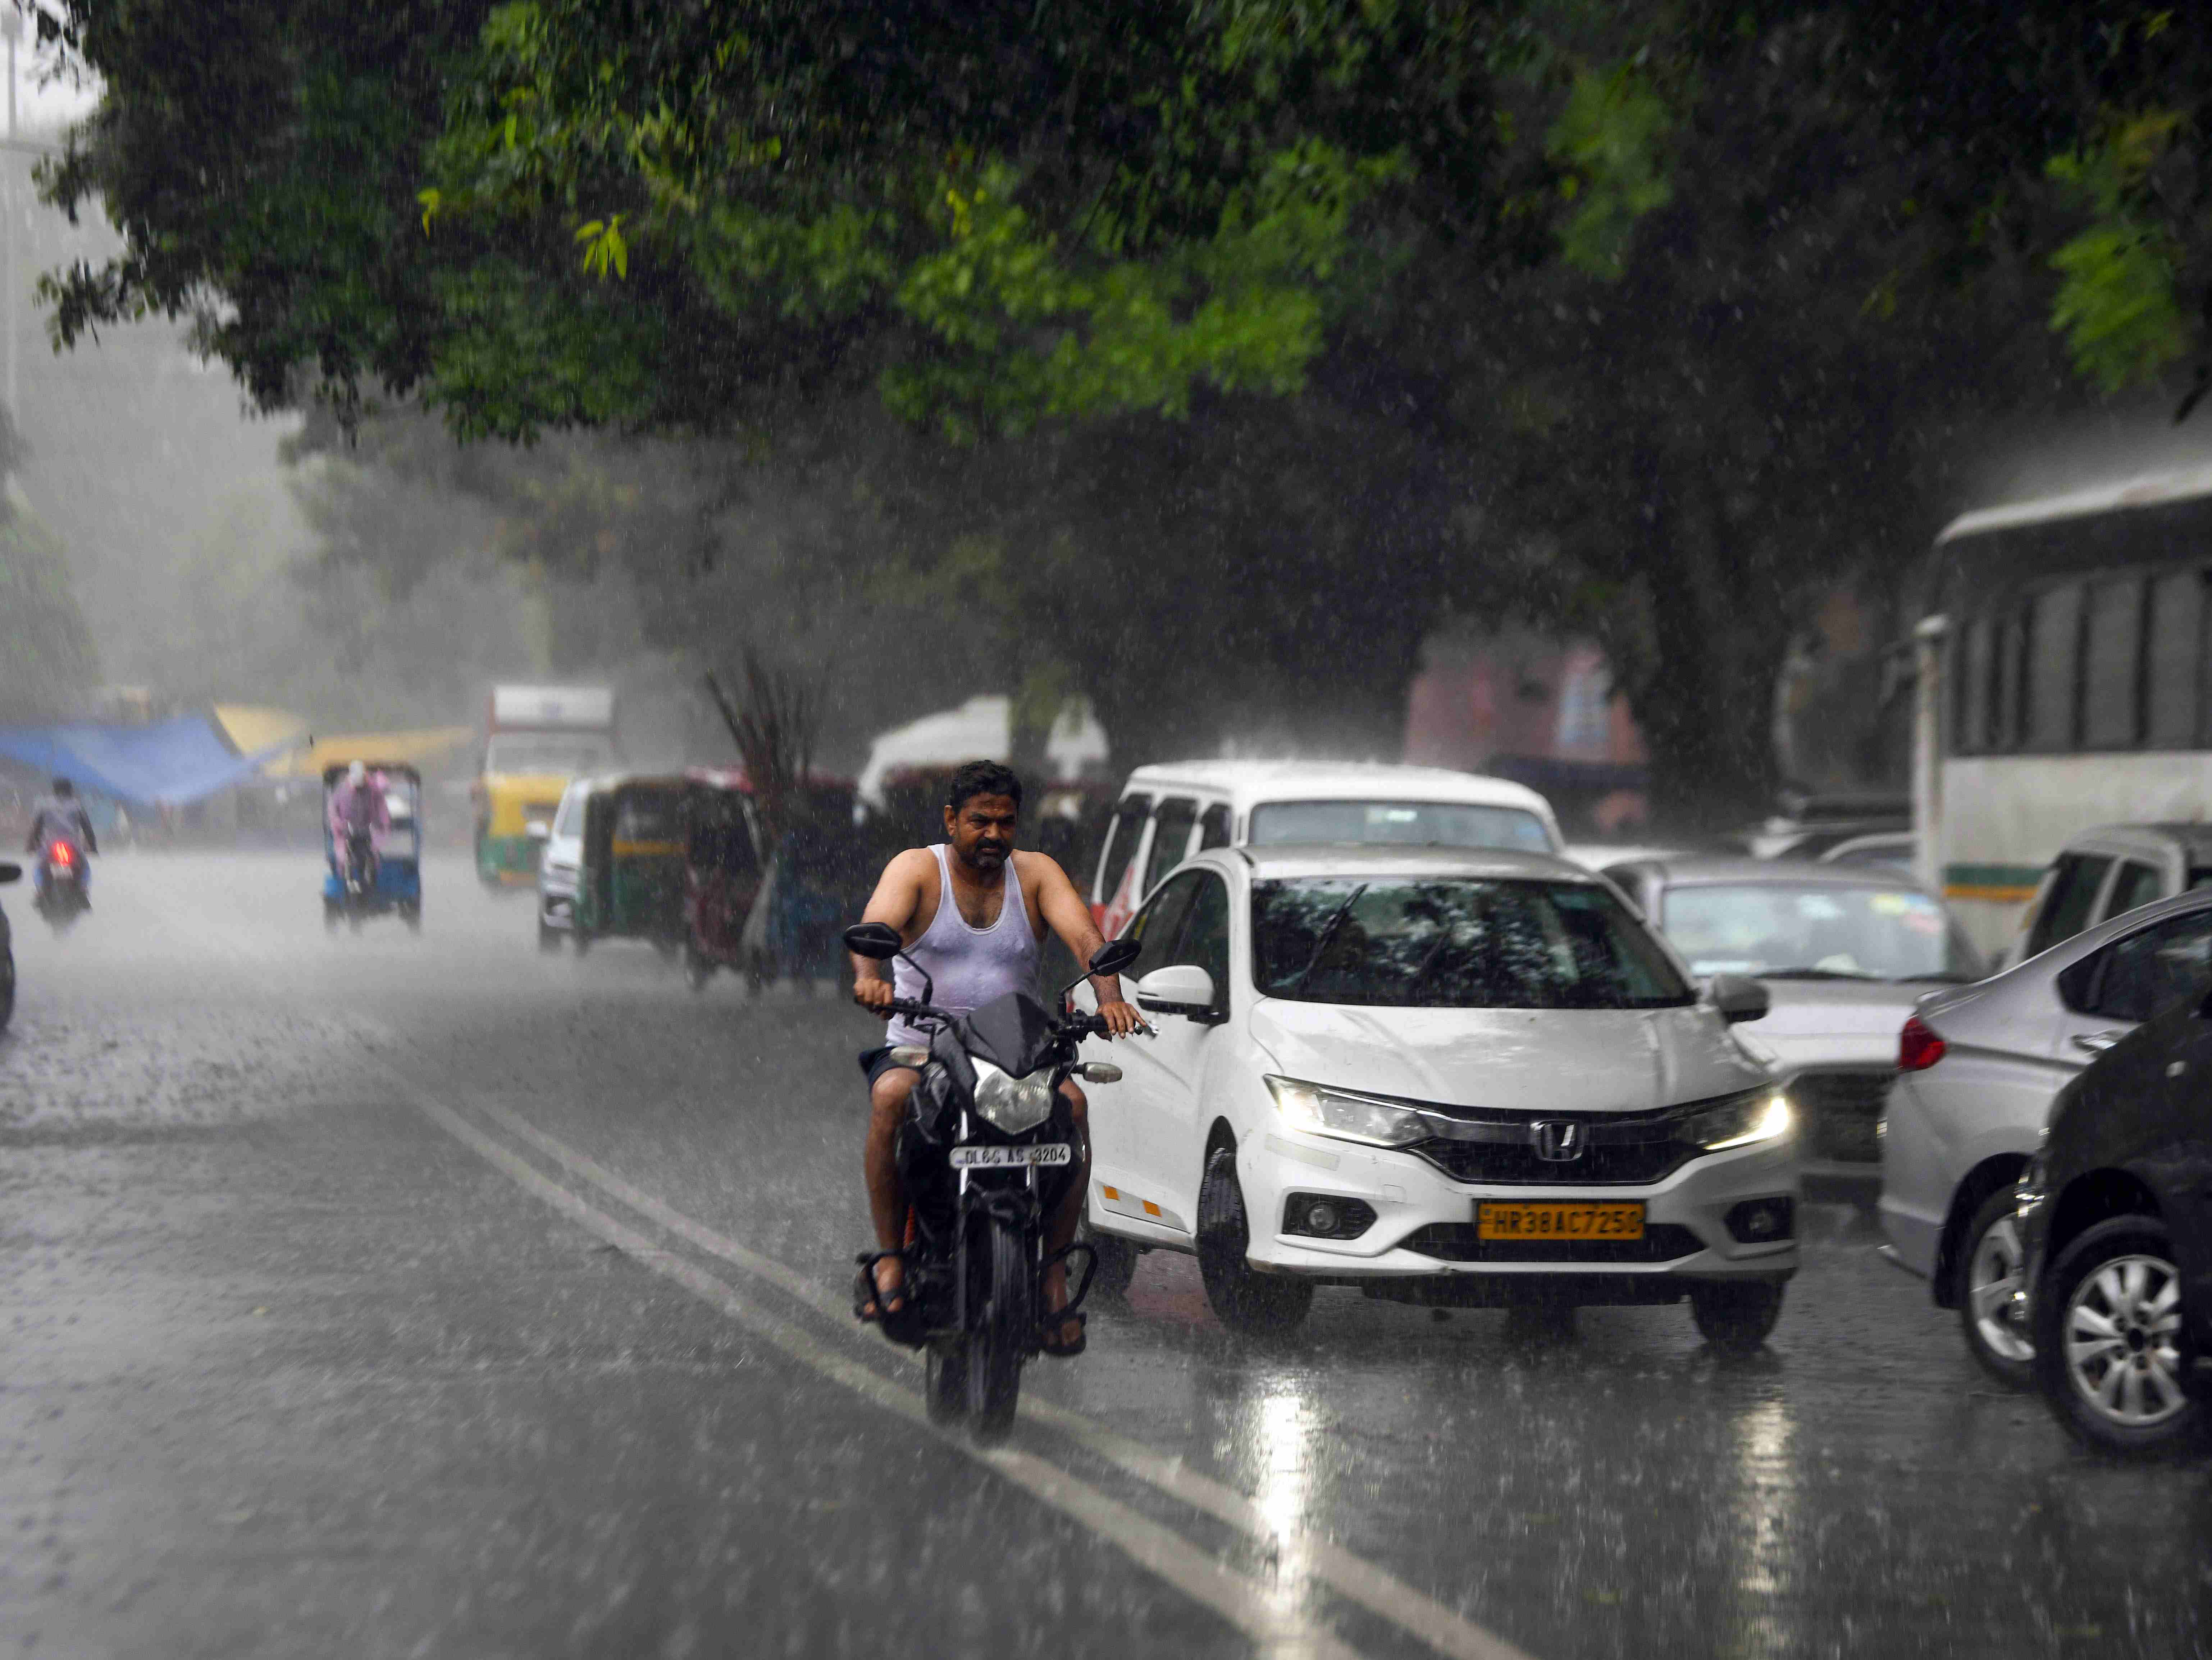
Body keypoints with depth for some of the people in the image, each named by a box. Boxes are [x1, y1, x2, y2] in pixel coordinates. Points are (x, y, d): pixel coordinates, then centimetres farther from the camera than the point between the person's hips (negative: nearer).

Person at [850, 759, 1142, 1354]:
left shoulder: (1036, 874, 7)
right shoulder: (917, 869, 1)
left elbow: (1083, 935, -10)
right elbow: (877, 923, -20)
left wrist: (1109, 998, -32)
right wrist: (869, 976, -44)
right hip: (920, 1047, -2)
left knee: (1071, 1101, -27)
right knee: (892, 1096, -35)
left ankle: (1055, 1270, -21)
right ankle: (889, 1257, -27)